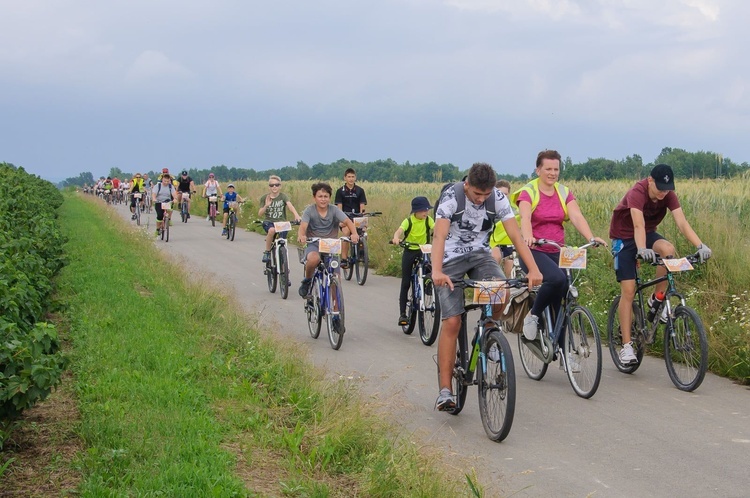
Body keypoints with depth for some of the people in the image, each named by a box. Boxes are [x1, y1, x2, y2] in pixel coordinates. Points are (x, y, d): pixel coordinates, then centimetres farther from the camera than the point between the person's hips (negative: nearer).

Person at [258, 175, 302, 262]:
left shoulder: (283, 196, -2)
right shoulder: (264, 197, 1)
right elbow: (260, 214, -2)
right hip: (269, 222, -1)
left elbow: (290, 205, -21)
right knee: (272, 230, -35)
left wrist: (296, 215, -41)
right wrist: (266, 206, -22)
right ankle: (267, 252, -16)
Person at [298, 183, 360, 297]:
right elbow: (303, 225, -21)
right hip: (313, 244, -2)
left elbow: (347, 221, -15)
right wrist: (301, 236, -45)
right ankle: (307, 280, -5)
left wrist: (354, 233, -37)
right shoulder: (309, 210, -5)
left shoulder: (334, 210, -2)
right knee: (314, 259, -36)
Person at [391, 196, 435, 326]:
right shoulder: (409, 221, -14)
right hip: (409, 251, -2)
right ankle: (402, 314, 1)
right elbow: (399, 231, -29)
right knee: (405, 283, -1)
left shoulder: (428, 220, -7)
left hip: (423, 251, 2)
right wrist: (396, 238, -52)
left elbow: (435, 229, -22)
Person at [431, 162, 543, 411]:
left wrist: (533, 269, -29)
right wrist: (437, 271, -48)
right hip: (451, 258, -3)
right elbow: (439, 235, -33)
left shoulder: (498, 199, -12)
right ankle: (445, 390, -8)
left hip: (480, 254, 3)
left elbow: (515, 235, -16)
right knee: (451, 322, -12)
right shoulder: (451, 197, -22)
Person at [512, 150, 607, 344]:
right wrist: (527, 237, -44)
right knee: (557, 278, -33)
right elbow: (525, 218, -22)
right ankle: (533, 315, -10)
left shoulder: (564, 193, 9)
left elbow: (577, 217, -6)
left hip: (557, 252, 5)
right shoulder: (528, 192, -4)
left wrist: (591, 238, -25)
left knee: (561, 304, -2)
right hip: (533, 251, -5)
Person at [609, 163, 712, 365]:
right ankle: (626, 345, -5)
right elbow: (638, 224, -43)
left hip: (647, 234, 4)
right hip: (624, 237, -4)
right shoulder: (637, 192, -30)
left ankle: (656, 299, -9)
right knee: (628, 290, -11)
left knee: (668, 249, -30)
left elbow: (682, 223, -26)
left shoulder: (668, 195, -16)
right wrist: (642, 250, -59)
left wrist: (700, 245, -40)